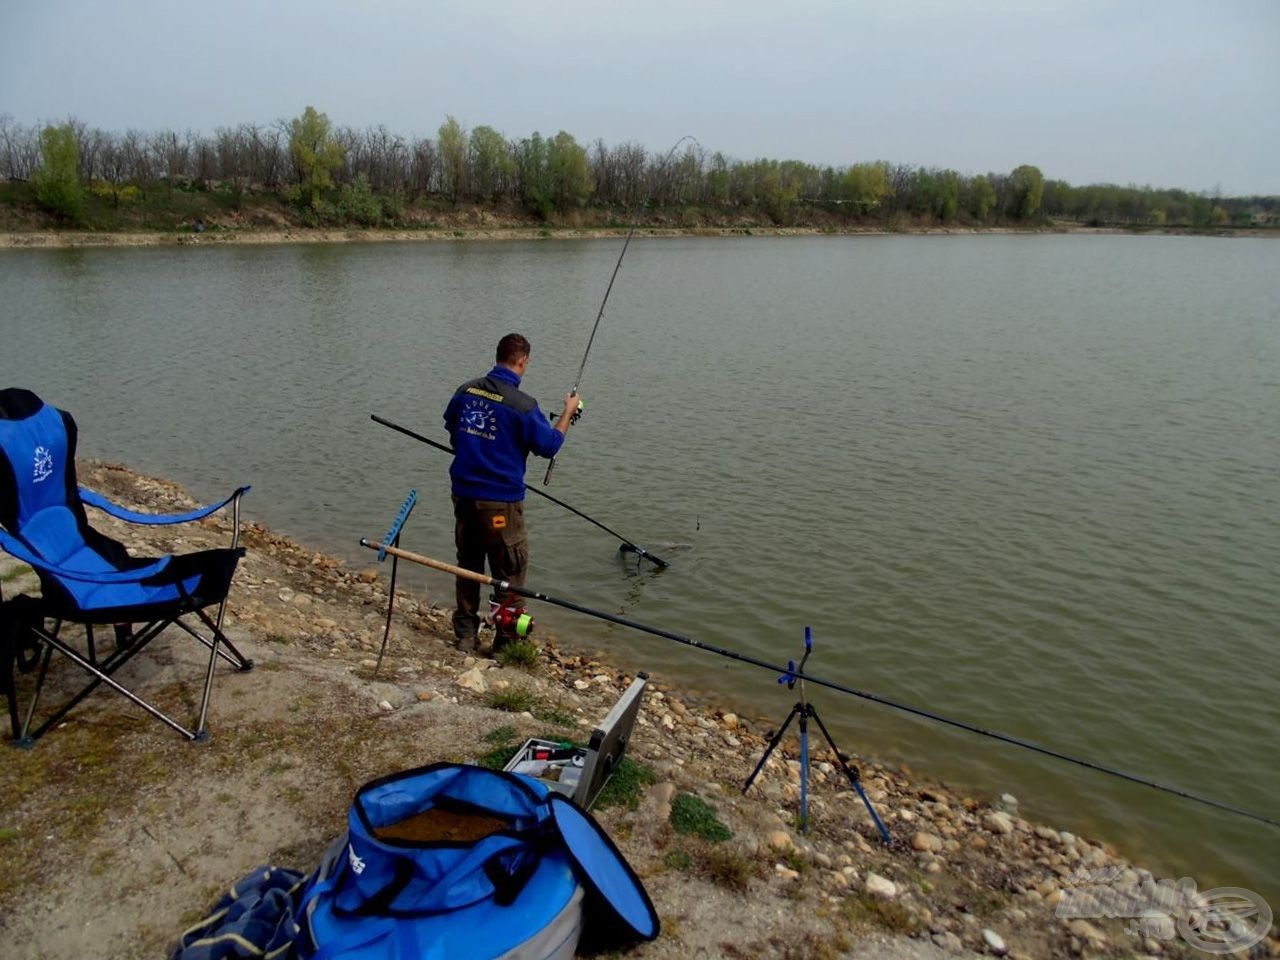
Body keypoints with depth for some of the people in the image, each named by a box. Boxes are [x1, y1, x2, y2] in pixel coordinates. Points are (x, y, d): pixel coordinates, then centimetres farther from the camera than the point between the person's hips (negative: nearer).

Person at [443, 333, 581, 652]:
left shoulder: (466, 390, 2)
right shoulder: (521, 404, -17)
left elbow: (451, 429, 19)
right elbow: (549, 445, -8)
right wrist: (568, 413, 5)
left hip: (463, 494, 6)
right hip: (500, 501, -6)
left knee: (468, 566, 18)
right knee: (509, 572, 6)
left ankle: (465, 635, 27)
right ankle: (506, 643, 13)